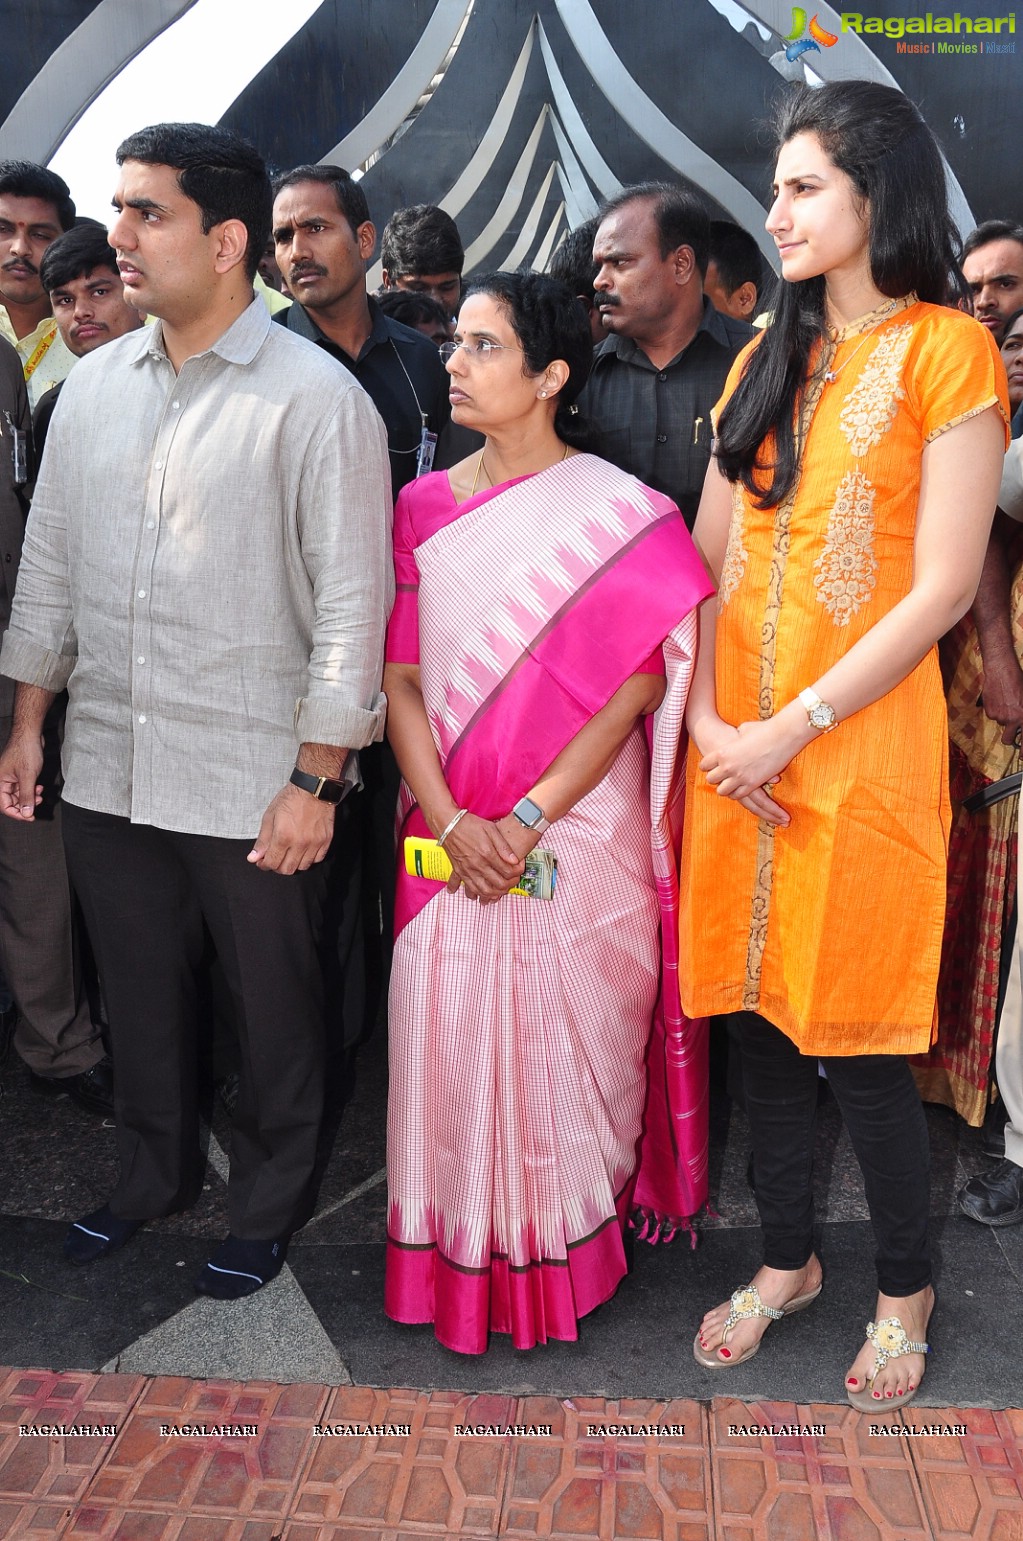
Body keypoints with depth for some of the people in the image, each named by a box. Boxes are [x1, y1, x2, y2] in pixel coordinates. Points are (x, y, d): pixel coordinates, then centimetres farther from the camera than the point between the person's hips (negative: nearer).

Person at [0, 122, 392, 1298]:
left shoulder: (315, 398, -10)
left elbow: (351, 604, -12)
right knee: (138, 994, 20)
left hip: (253, 784, -5)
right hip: (106, 766, 5)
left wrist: (315, 781, -14)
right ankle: (151, 1176, 43)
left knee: (273, 1010, 11)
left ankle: (265, 1210, 35)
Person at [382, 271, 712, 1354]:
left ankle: (565, 1252, 26)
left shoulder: (622, 514, -5)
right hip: (450, 840, 4)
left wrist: (525, 821, -15)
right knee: (449, 1035, 7)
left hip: (578, 838, -3)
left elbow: (636, 686, -11)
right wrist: (449, 820, -10)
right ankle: (459, 1258, 27)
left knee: (566, 1040, 4)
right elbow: (400, 676, 3)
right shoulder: (423, 508, 7)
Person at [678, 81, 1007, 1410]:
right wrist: (707, 721, -6)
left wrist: (794, 728, -14)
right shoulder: (769, 357, 14)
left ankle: (904, 1289, 27)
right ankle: (787, 1259, 32)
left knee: (858, 1034, 3)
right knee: (760, 1009, 12)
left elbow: (943, 590, -11)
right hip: (740, 743, 6)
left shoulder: (946, 351, -4)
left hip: (862, 738, -5)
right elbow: (707, 559, 8)